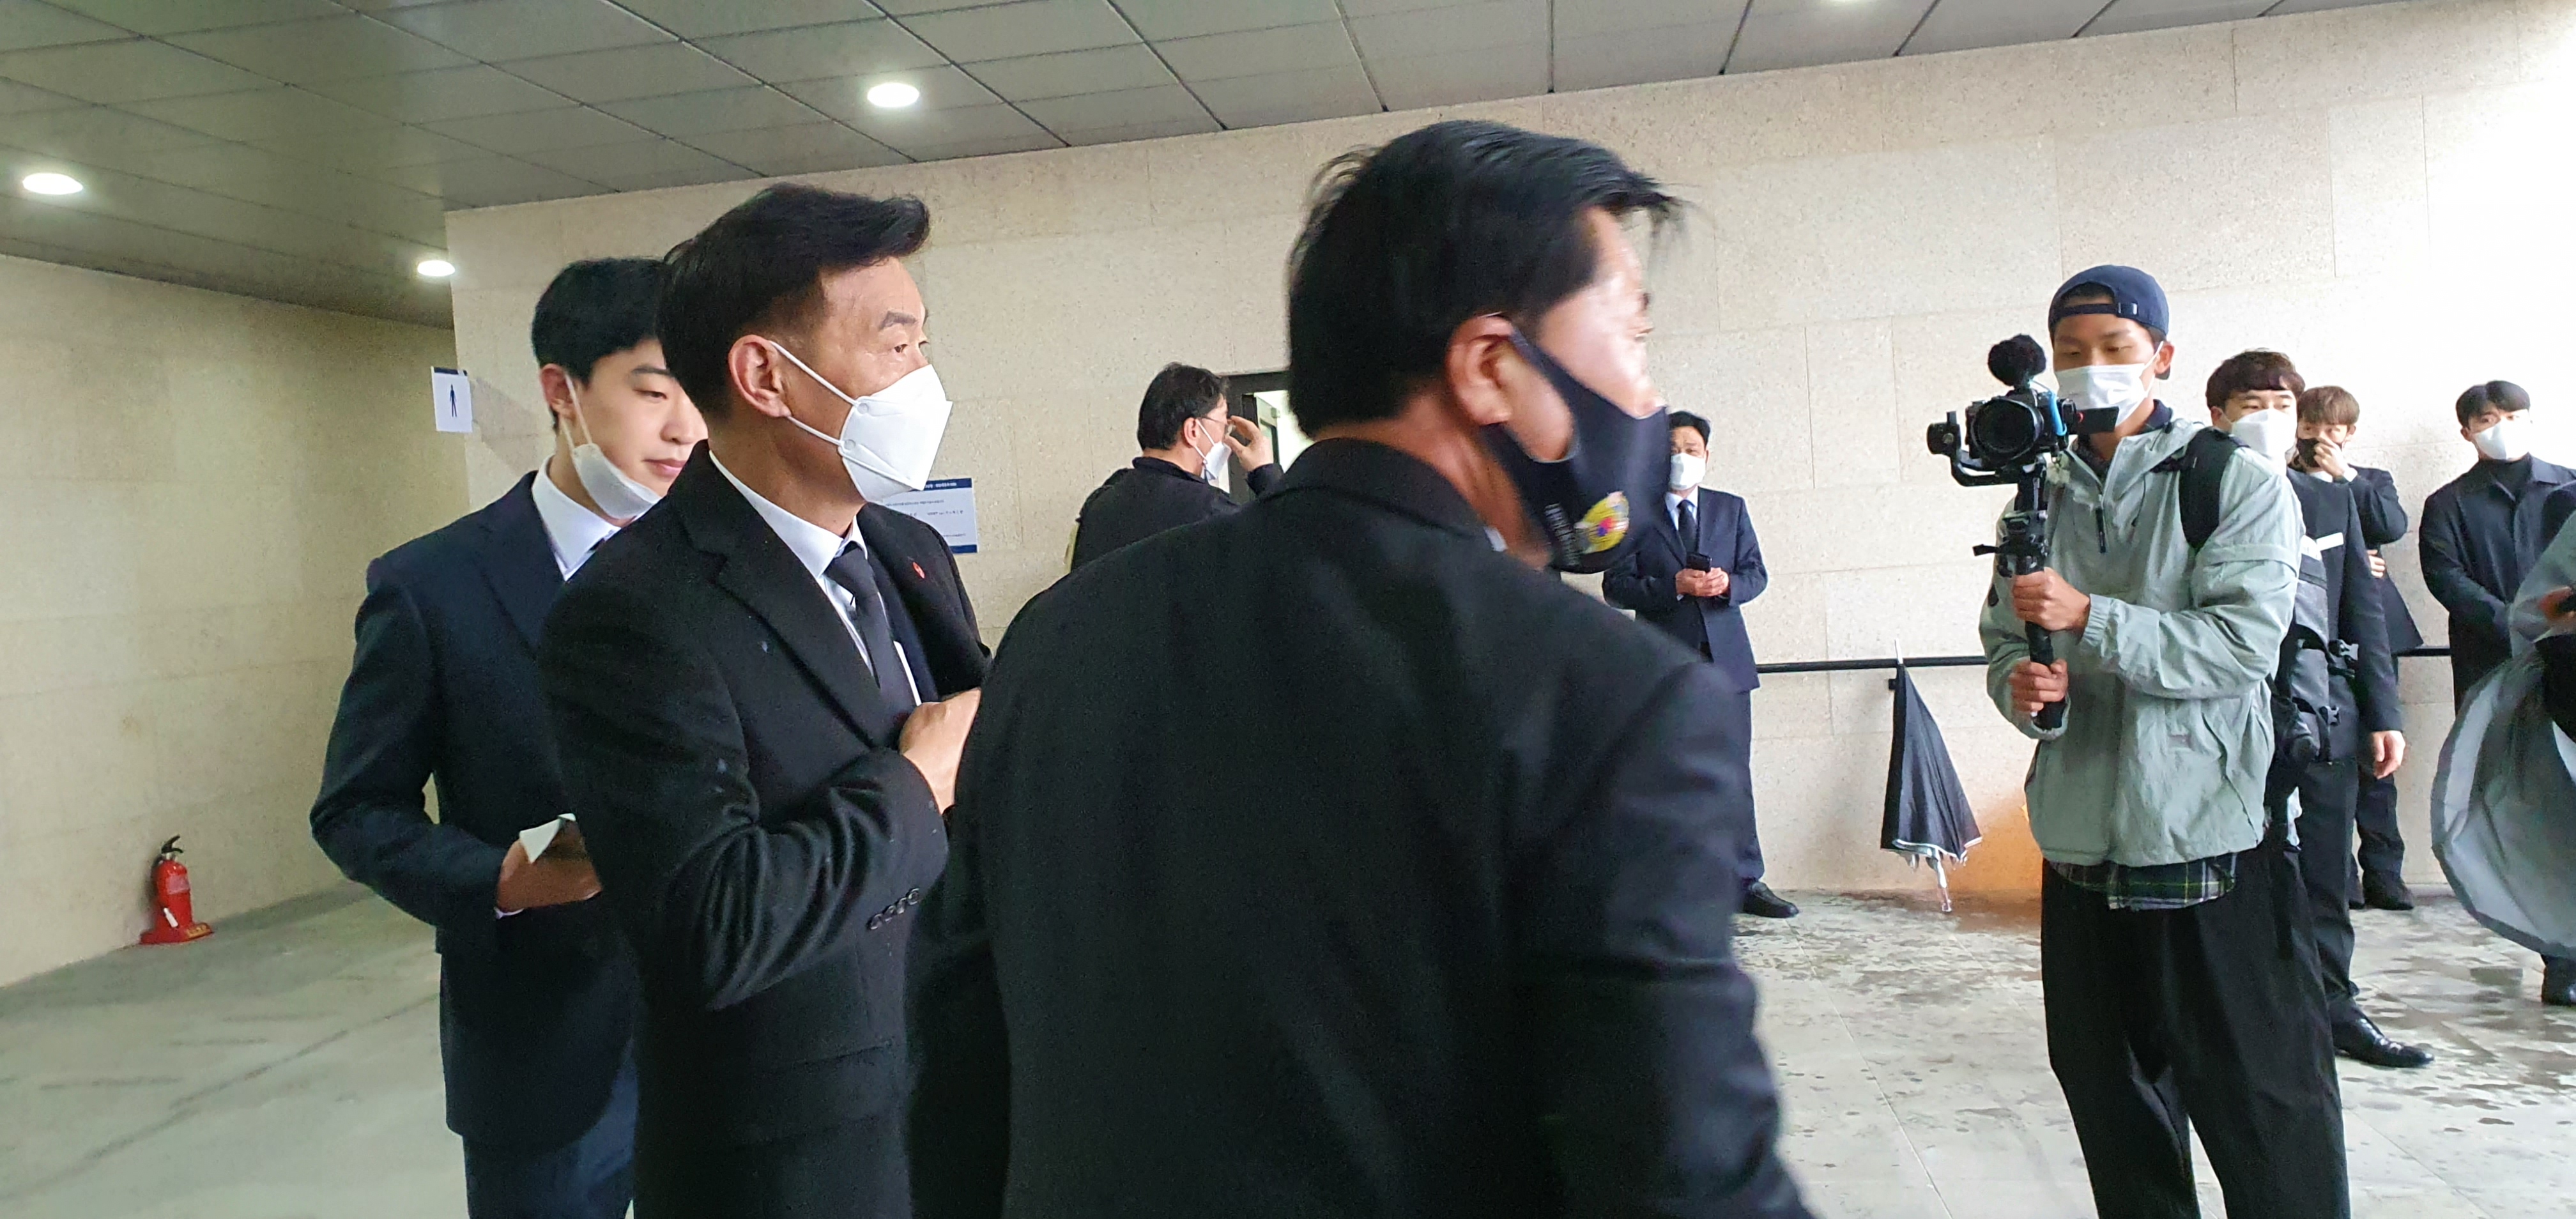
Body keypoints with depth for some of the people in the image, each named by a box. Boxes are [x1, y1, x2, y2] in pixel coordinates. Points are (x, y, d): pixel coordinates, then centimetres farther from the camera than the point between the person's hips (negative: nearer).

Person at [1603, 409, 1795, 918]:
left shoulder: (1732, 509, 15)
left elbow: (1757, 573, 12)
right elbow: (1616, 586, -1)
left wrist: (1728, 583, -11)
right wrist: (1673, 586, -16)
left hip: (1726, 657, 3)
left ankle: (1746, 882, 10)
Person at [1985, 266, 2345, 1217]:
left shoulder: (2237, 483, -1)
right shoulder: (2040, 504, 13)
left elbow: (2245, 641, -13)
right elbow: (2005, 642, 14)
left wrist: (2089, 618, -22)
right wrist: (2023, 686, -8)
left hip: (2219, 853, -5)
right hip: (2083, 858, 5)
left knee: (2269, 1123, 1)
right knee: (2117, 1118, 15)